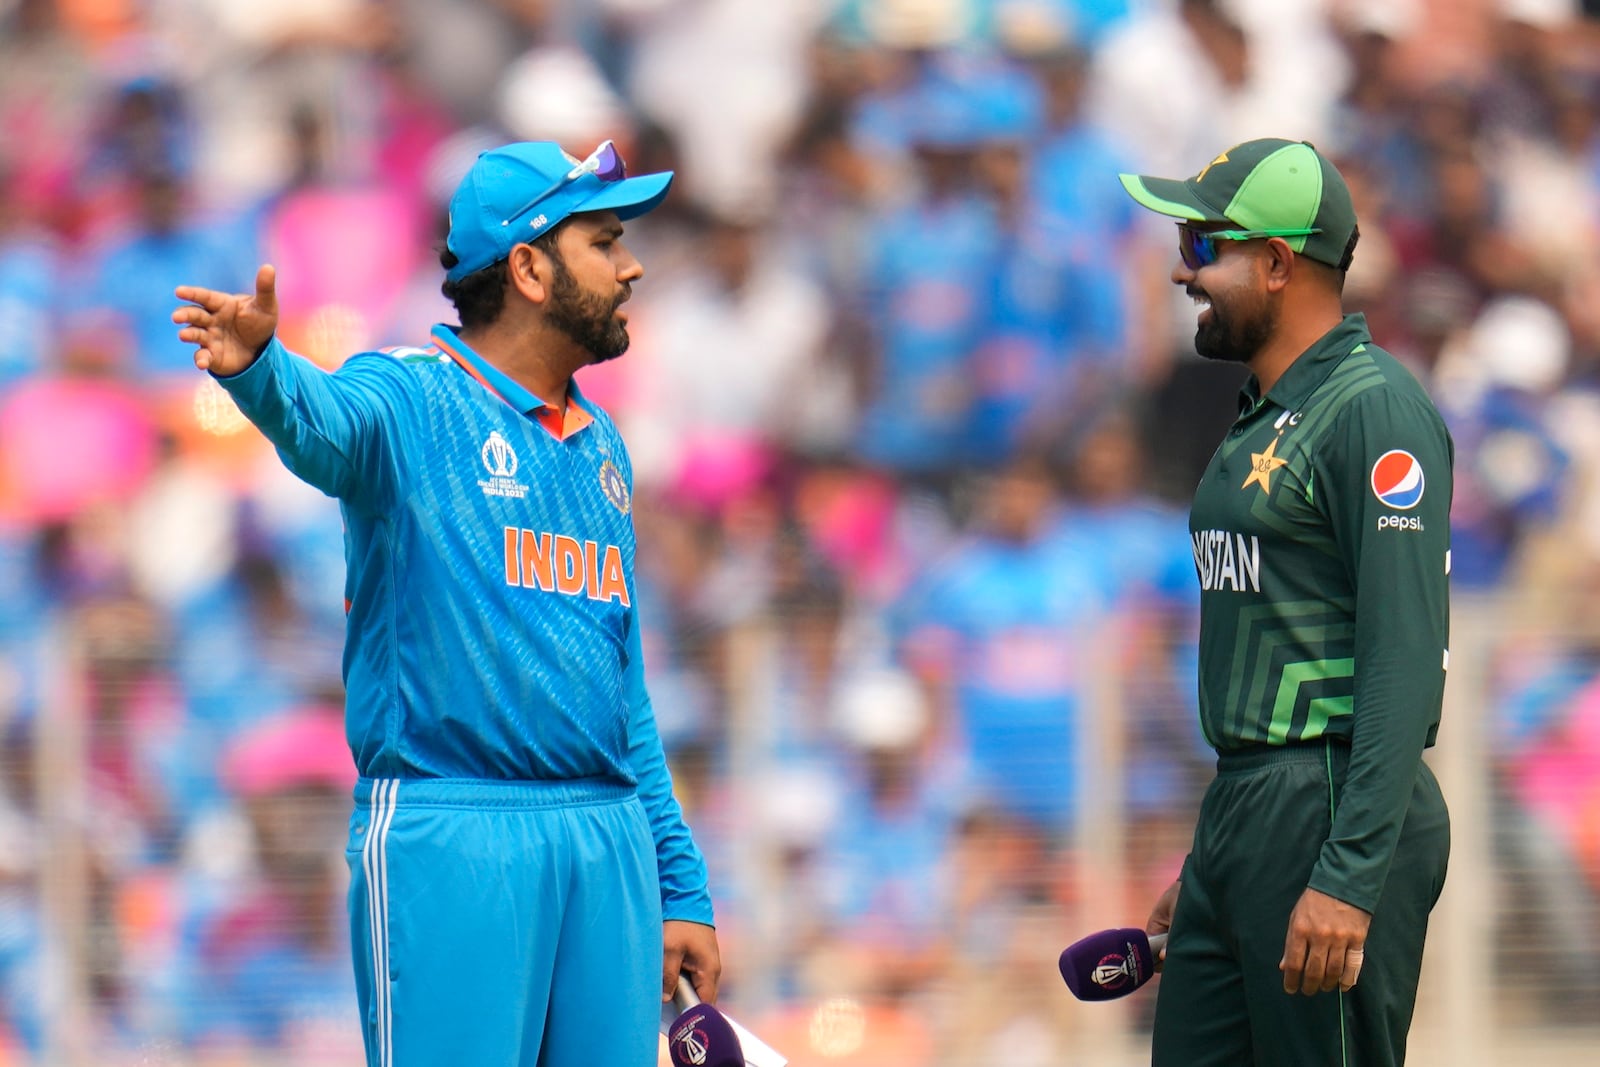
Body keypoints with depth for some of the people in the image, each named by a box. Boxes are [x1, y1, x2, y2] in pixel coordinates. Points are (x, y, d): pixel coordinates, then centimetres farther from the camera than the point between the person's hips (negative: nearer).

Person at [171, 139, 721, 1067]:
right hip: (453, 843, -7)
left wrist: (681, 886, 20)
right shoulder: (412, 400, -2)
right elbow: (320, 418, -27)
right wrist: (256, 365, -51)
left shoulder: (600, 447, 20)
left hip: (612, 842, 7)